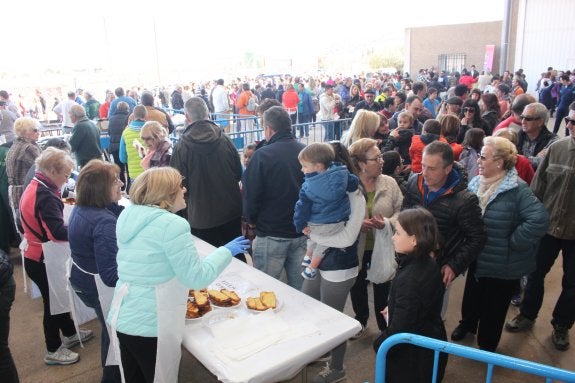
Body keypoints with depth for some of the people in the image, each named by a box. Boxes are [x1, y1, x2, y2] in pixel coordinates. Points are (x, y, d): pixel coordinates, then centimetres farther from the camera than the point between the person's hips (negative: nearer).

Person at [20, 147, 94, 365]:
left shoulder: (35, 187, 5)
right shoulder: (45, 195, -27)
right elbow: (58, 232, -34)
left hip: (36, 255, 9)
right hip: (42, 259, -9)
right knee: (52, 301, 6)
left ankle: (69, 333, 40)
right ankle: (53, 351, 23)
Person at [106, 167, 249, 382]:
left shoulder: (128, 216, 5)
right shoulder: (172, 224, -20)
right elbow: (197, 278, -17)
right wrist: (226, 251, -5)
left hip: (122, 319, 7)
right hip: (151, 326, -7)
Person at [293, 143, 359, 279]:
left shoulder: (308, 186, -14)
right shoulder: (341, 173, -12)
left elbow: (303, 207, -9)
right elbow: (354, 184, -1)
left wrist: (301, 225, 2)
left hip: (316, 224, 0)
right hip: (337, 222, 1)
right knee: (322, 245, 20)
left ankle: (307, 257, 48)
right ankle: (311, 268, 28)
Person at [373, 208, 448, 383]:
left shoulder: (408, 279, -31)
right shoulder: (429, 264, -4)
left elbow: (400, 328, -29)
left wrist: (379, 344, -14)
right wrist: (393, 309, 6)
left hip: (412, 359, -8)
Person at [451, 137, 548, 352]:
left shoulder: (516, 189, -23)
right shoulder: (476, 183, -3)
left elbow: (539, 219, -32)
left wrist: (513, 243, -24)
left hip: (502, 264, -5)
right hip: (477, 259, 5)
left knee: (493, 306, 14)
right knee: (472, 295, 25)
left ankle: (486, 345, 37)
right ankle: (467, 324, 53)